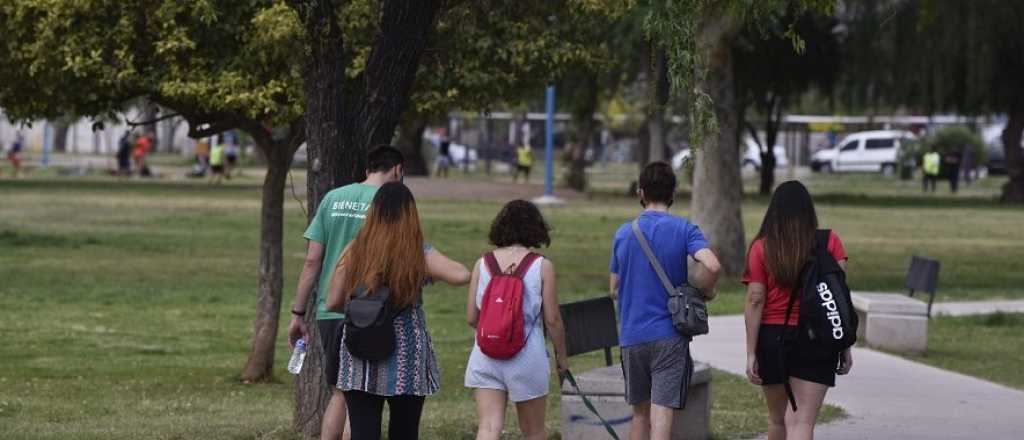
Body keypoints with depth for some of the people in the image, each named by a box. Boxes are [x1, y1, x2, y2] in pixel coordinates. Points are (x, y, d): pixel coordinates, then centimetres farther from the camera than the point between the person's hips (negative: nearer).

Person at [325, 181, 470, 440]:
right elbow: (462, 276, -21)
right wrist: (434, 272, -1)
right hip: (406, 362, -1)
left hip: (360, 361, 1)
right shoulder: (420, 256, -8)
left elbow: (333, 304, 1)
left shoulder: (353, 252, -2)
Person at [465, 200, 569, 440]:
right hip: (528, 356, -1)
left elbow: (471, 318, 2)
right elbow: (552, 319, -5)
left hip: (486, 357, 1)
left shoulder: (482, 264, 1)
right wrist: (561, 356, 10)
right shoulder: (542, 266, -6)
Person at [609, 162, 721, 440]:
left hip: (632, 337, 3)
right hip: (670, 337, -3)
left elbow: (615, 290, 12)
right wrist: (705, 291, -3)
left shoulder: (623, 234, 5)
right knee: (661, 417, -7)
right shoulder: (684, 230, -5)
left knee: (640, 414, 16)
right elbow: (712, 266, -22)